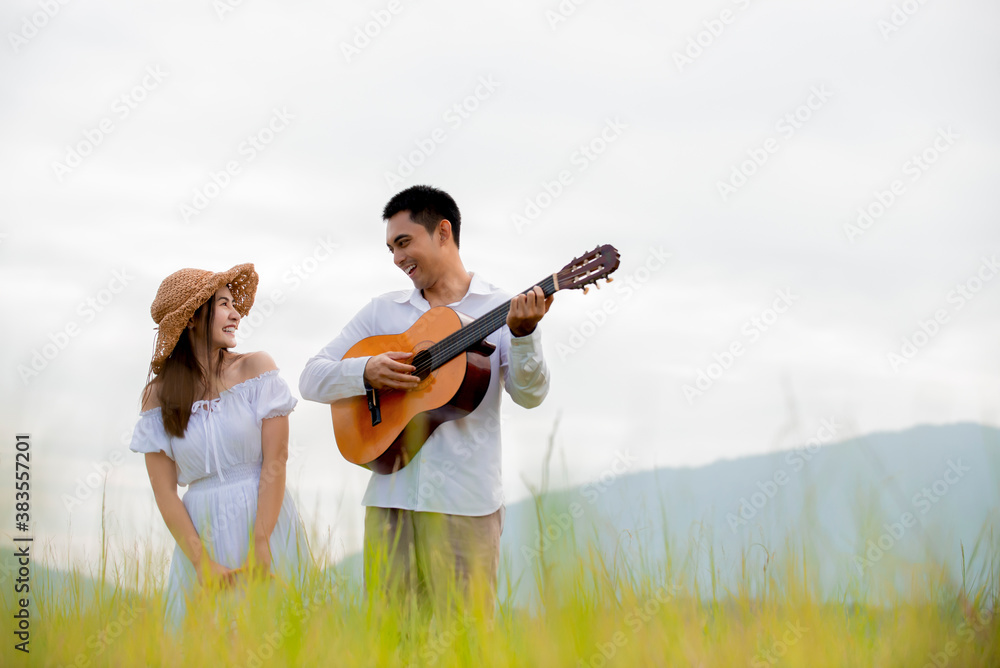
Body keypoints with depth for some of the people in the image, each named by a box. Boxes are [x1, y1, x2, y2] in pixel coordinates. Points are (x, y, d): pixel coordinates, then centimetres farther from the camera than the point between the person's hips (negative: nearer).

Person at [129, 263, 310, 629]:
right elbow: (164, 491, -2)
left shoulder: (256, 367, -1)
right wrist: (202, 562, -12)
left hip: (267, 523, 0)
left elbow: (275, 461, -6)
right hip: (201, 533, 1)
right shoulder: (159, 394, 1)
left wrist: (259, 547, -12)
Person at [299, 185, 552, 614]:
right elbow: (311, 380, 10)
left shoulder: (502, 309, 5)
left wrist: (523, 335, -24)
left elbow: (530, 395, -6)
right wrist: (367, 372, -9)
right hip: (390, 497, 3)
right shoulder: (382, 311, 14)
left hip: (466, 502, -3)